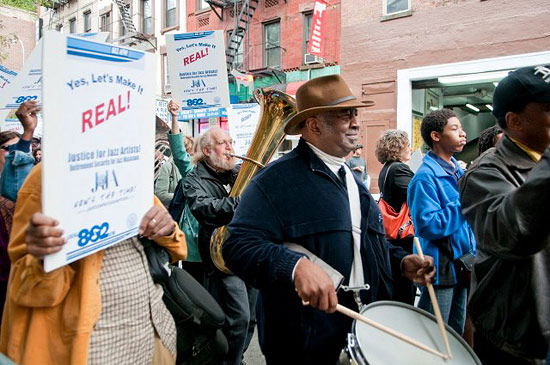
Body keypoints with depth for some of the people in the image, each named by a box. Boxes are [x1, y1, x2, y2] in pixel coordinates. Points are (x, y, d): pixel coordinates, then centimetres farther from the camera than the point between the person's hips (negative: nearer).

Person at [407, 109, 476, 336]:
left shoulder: (458, 170, 10)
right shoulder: (426, 177, -17)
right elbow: (427, 225, -25)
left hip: (462, 264, 8)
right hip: (441, 268, -8)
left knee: (457, 333, 20)